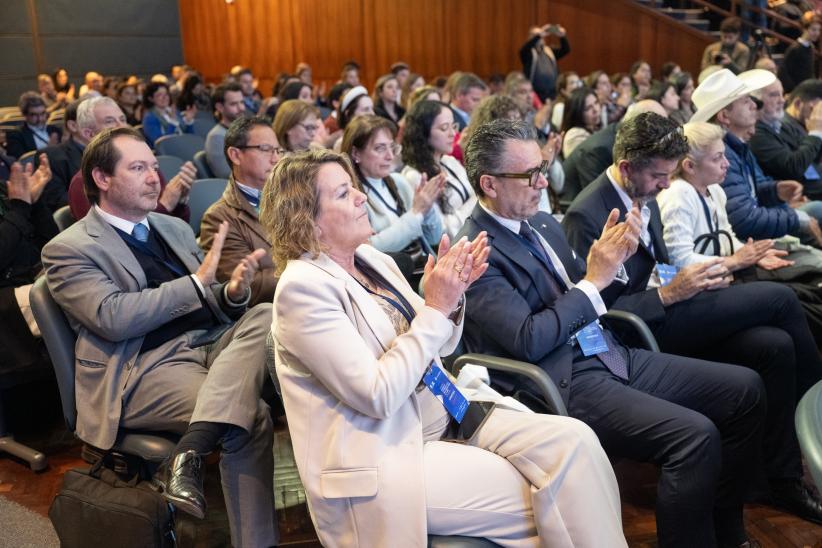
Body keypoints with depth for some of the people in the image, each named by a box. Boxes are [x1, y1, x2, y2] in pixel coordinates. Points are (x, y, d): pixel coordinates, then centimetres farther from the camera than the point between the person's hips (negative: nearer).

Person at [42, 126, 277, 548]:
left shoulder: (174, 228, 22)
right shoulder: (69, 249, 1)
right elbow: (114, 318, -15)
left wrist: (232, 293, -3)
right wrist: (197, 283, -13)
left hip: (211, 342, 7)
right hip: (144, 367, -6)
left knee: (264, 316, -26)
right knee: (254, 417, -29)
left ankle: (192, 449, -34)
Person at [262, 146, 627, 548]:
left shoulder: (372, 259, 7)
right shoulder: (302, 288, -16)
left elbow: (432, 345, 13)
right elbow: (377, 395, -21)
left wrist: (450, 294, -7)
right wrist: (435, 308, -18)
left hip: (440, 416, 7)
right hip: (384, 459, -7)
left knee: (573, 440, -11)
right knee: (551, 499, -14)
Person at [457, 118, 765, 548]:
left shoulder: (541, 223, 11)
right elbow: (529, 341, -20)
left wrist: (611, 258, -2)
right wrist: (594, 280, -15)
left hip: (608, 355, 9)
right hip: (562, 383, -9)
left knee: (745, 388, 5)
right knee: (696, 435, -26)